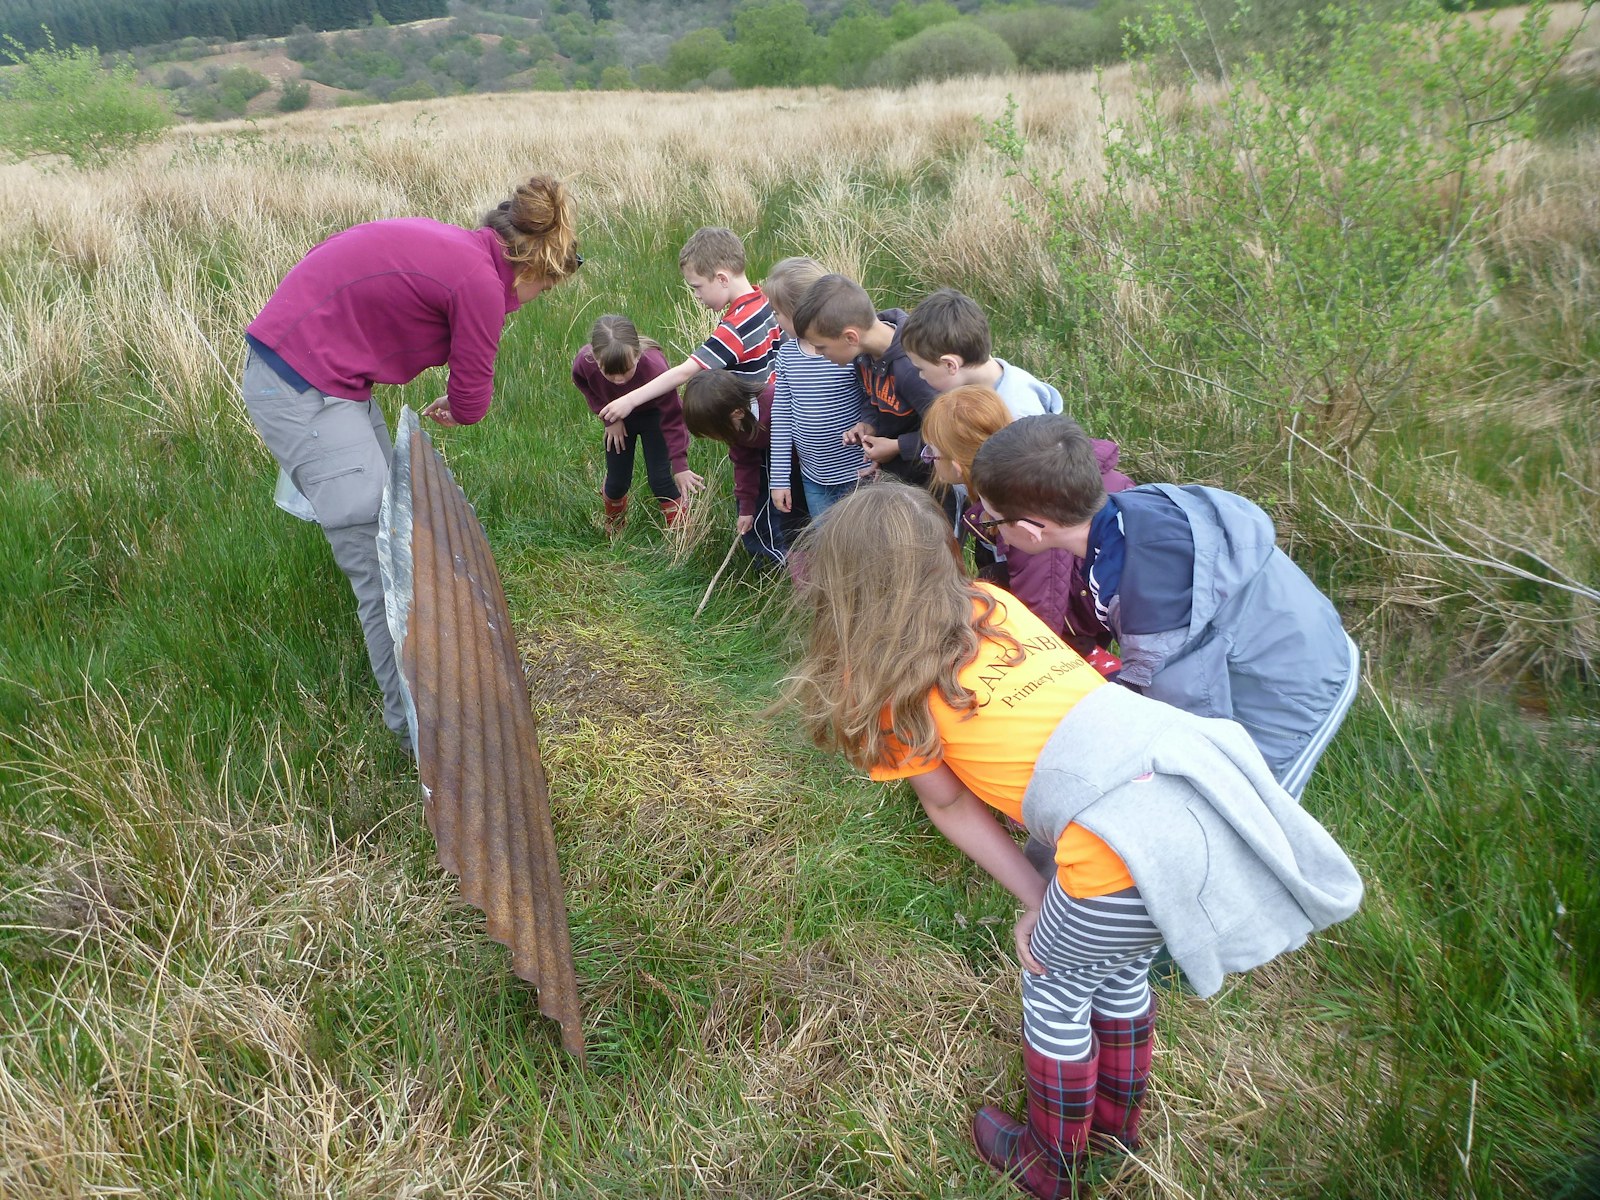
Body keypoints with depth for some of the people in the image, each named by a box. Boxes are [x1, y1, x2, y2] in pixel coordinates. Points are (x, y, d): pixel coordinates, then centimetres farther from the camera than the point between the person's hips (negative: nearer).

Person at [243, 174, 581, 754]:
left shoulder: (452, 245, 9)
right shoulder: (480, 281, -16)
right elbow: (471, 405, -5)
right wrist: (454, 406, 18)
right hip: (301, 391, -10)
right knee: (384, 569, -8)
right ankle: (416, 726, 0)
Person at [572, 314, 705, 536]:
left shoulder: (654, 367, -43)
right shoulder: (584, 363, -36)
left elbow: (673, 418, -30)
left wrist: (680, 466, -31)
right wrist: (610, 417, -10)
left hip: (653, 415, -2)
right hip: (619, 417, 2)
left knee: (660, 479, -11)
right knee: (617, 481, 5)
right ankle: (612, 527, 37)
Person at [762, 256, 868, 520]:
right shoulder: (787, 354, 0)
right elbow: (781, 415, 5)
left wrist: (871, 469, -12)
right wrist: (780, 478, 6)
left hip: (857, 475, -5)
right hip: (813, 478, 5)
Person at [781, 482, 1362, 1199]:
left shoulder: (886, 679, 2)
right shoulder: (990, 602, 17)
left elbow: (949, 804, 10)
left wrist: (1033, 900, 18)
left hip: (1129, 850, -6)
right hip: (1207, 786, 7)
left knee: (1054, 989, 23)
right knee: (1118, 968, 31)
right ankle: (1117, 1124, 56)